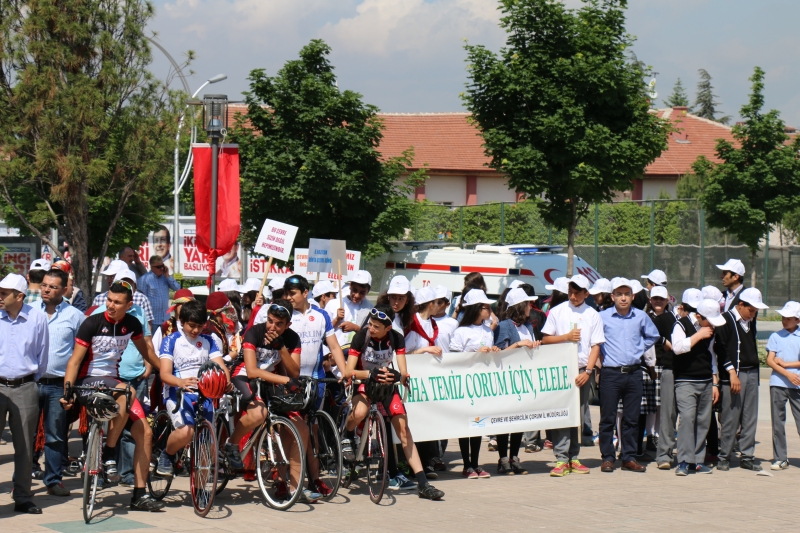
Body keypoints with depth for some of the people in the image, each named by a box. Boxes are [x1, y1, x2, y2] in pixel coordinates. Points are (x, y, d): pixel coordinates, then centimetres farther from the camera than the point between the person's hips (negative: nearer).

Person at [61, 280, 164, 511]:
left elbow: (145, 352, 20)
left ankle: (140, 494, 3)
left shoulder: (131, 324, 2)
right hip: (88, 382, -6)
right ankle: (108, 454, -22)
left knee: (145, 432, -6)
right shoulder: (93, 323, -13)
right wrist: (68, 390, -25)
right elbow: (75, 360, -13)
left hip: (113, 381, 6)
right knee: (125, 391, -37)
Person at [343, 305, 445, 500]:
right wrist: (371, 373, -44)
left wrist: (401, 376, -42)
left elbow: (403, 372, -17)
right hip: (363, 383, -2)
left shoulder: (396, 339, -14)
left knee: (403, 428, -10)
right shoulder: (361, 336, -20)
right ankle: (347, 437, 0)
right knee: (360, 412, -37)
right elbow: (349, 371, -25)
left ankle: (423, 484, -11)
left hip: (386, 384, 2)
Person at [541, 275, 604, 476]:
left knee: (579, 416, 5)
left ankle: (573, 458, 11)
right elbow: (545, 339, 4)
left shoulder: (593, 315, 6)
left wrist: (587, 371, -7)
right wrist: (566, 337, -10)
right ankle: (561, 460, -9)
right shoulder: (557, 312, 5)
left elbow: (596, 346, 3)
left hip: (582, 372, 2)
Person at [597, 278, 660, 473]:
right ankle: (607, 458, 7)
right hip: (611, 374, -3)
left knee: (631, 418, 6)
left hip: (634, 373, 3)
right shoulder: (602, 317, -3)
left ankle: (629, 457, 13)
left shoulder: (641, 317, 5)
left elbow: (652, 336, 22)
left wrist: (639, 350, 13)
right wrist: (602, 355, 4)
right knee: (608, 418, -1)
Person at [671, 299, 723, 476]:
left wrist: (715, 383, 18)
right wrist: (699, 335, -18)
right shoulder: (682, 325, -6)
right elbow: (677, 347, -22)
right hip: (686, 382, -6)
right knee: (687, 418, -16)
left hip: (706, 382, 6)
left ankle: (698, 460, 10)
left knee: (703, 421, 4)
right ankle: (684, 461, -16)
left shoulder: (710, 329, 13)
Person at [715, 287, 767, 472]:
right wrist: (732, 372, -19)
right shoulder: (726, 320, -7)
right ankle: (724, 457, 4)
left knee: (750, 418, 6)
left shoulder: (750, 321, 14)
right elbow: (721, 348, -13)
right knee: (730, 418, -4)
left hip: (752, 373, 7)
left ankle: (747, 456, 12)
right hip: (733, 375, -7)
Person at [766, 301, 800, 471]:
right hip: (778, 384, 1)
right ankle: (780, 458, 9)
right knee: (778, 421, 3)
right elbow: (770, 360, -1)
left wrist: (785, 363, -7)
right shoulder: (776, 336, 6)